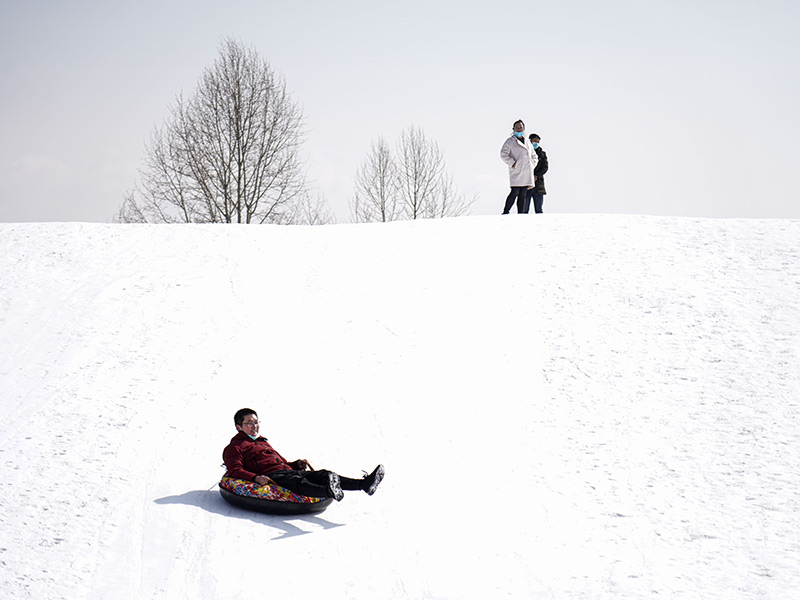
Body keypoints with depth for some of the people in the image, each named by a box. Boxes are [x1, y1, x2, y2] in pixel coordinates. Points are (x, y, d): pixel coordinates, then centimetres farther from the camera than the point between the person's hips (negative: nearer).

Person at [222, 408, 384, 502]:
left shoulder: (263, 443, 36)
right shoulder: (234, 448, 12)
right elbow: (235, 471, -5)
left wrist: (297, 464, 16)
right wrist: (255, 478, -23)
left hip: (288, 471, 7)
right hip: (271, 477, -7)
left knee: (322, 475, -15)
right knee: (297, 482, -38)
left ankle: (364, 484, -34)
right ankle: (328, 492, -70)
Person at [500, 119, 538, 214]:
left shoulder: (527, 142, 21)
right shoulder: (510, 141, 4)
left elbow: (534, 156, 31)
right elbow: (503, 154, -5)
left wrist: (532, 165, 15)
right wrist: (512, 163, -13)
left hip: (527, 173, 6)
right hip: (516, 172, -6)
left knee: (522, 195, 3)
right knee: (515, 193, -14)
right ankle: (505, 213, -11)